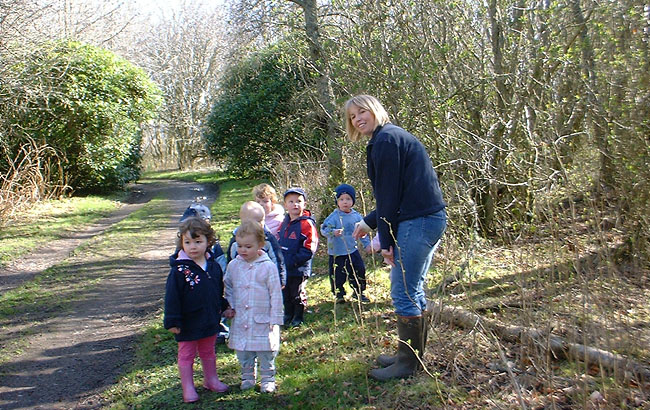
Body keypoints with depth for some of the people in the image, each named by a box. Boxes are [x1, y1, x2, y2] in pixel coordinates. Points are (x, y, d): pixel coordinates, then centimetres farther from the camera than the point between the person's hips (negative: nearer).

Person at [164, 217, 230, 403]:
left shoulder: (214, 266, -2)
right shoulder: (179, 270, -18)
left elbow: (220, 291, 12)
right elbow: (172, 297, -15)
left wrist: (224, 308, 16)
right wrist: (172, 321, -15)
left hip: (210, 321, 5)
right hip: (187, 323, -4)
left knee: (208, 352, 21)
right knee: (186, 354, 10)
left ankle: (211, 380, 38)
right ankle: (188, 387, 25)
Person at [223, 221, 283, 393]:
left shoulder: (268, 267, -12)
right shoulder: (233, 265, 0)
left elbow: (275, 294, -8)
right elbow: (227, 287, 16)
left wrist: (275, 319, -8)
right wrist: (229, 306, 5)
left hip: (263, 320, -3)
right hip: (240, 321, 4)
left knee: (266, 353, 8)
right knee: (243, 353, 15)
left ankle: (267, 379, 26)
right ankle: (247, 377, 34)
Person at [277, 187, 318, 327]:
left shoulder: (307, 224, -16)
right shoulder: (284, 222, 7)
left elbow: (308, 250, -19)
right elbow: (278, 242, 18)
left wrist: (293, 261, -22)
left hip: (299, 269, -6)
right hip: (283, 268, 7)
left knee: (298, 294, 8)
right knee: (285, 293, 18)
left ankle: (298, 318, 27)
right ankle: (288, 316, 37)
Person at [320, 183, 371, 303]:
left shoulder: (356, 216, 2)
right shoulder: (334, 217, -13)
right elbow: (324, 229, -20)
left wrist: (367, 244, 13)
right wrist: (333, 232, -39)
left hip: (352, 250, 4)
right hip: (336, 252, -3)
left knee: (359, 271, 8)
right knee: (337, 275, 5)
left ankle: (358, 292, 28)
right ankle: (339, 294, 25)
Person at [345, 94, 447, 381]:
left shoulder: (385, 139, -10)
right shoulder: (393, 136, 21)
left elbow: (388, 193, -13)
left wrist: (386, 241, -10)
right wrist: (368, 223, 25)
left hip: (417, 223, -11)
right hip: (431, 218, 11)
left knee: (403, 293, -3)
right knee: (413, 291, 17)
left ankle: (407, 364, 9)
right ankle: (413, 355, 29)